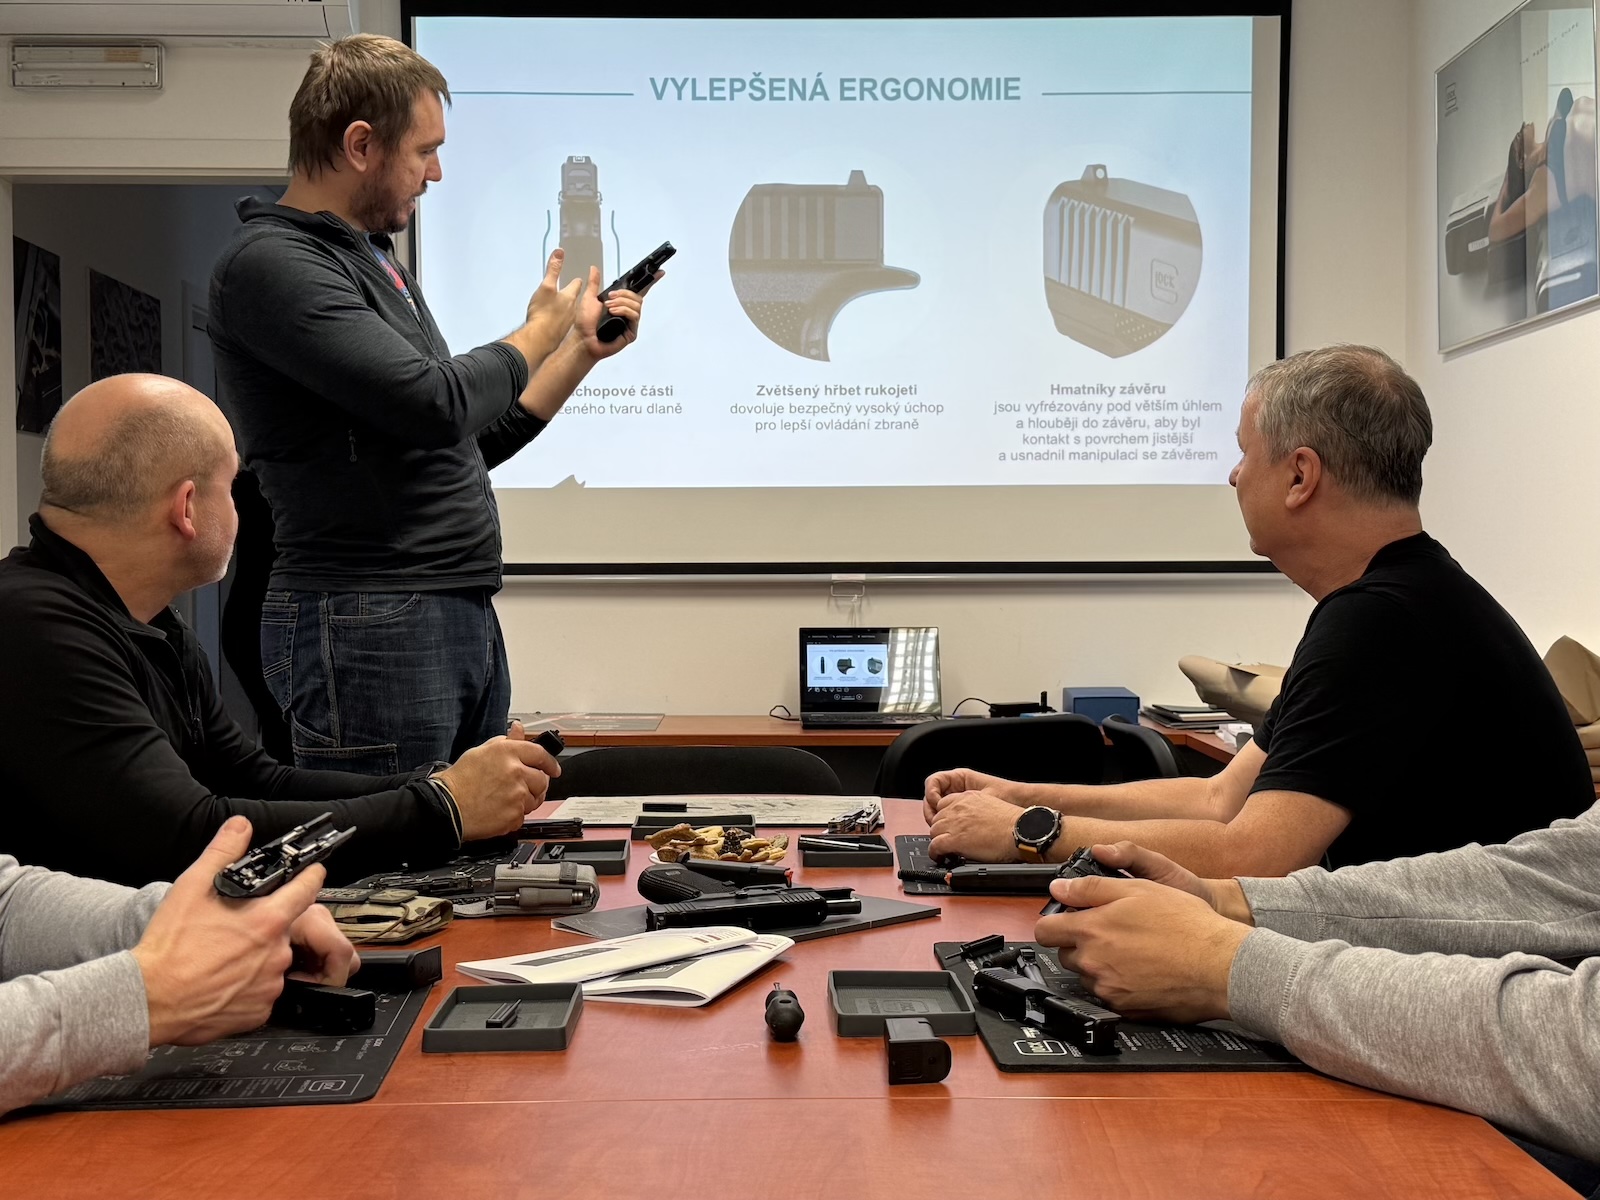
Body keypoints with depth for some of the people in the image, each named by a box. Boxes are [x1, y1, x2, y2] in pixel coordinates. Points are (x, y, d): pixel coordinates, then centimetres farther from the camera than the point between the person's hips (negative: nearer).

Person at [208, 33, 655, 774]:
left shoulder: (375, 262, 18)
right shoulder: (269, 265, -10)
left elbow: (468, 446, 23)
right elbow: (436, 404, -21)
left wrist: (581, 350, 18)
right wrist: (537, 335, -3)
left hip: (467, 617, 9)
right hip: (368, 623, -9)